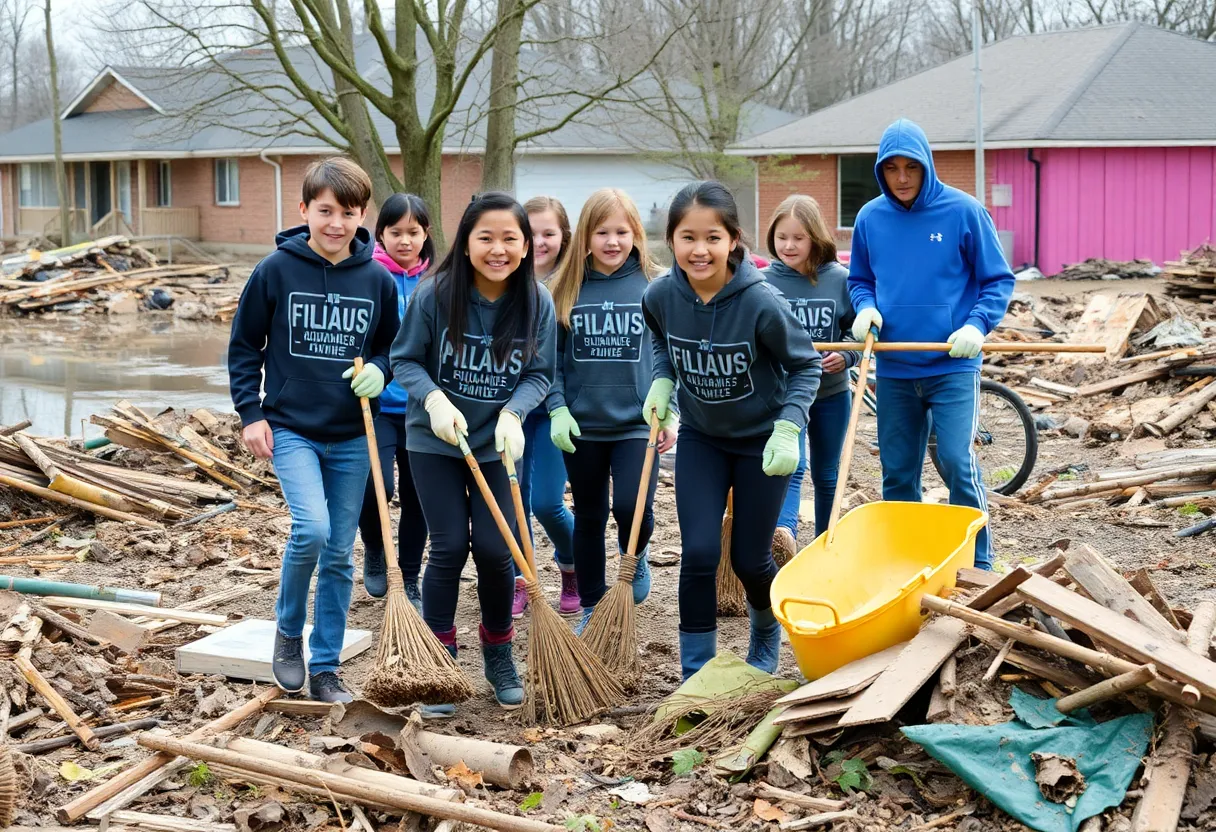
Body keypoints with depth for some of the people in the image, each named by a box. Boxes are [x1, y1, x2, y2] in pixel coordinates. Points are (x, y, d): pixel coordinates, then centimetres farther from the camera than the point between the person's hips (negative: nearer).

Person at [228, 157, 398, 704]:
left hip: (351, 437, 3)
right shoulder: (276, 270, -6)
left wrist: (378, 369, -7)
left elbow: (392, 346, 15)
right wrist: (251, 414, -5)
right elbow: (243, 346, 1)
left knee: (339, 555, 7)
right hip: (290, 428, -3)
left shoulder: (378, 281, 0)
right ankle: (288, 630, 5)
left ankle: (325, 668, 20)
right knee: (311, 529, -22)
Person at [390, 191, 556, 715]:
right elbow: (405, 360, -6)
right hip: (435, 441, -1)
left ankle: (499, 654, 24)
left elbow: (540, 373, -4)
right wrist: (434, 399, -23)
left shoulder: (537, 303, -12)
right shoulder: (435, 294, -16)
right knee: (449, 548, -2)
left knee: (493, 549, -1)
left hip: (497, 444, 1)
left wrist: (512, 414, -21)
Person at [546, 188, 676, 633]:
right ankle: (591, 608, 27)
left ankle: (636, 557, 17)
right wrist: (557, 408, -6)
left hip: (637, 424, -2)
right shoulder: (567, 289, 1)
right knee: (588, 517, 12)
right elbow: (551, 357, 5)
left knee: (632, 507, -18)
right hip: (582, 426, 2)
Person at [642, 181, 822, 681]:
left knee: (750, 560, 6)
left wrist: (788, 429, -23)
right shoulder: (660, 296, -16)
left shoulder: (761, 302, -27)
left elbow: (805, 365, -13)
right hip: (700, 437, 2)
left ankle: (766, 633, 40)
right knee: (699, 553, -8)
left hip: (761, 439, -2)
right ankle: (696, 674, 6)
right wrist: (662, 383, -7)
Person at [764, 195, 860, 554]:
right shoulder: (762, 283, -6)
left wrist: (845, 357, -16)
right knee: (792, 466, -21)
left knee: (826, 476, 14)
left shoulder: (840, 279, -5)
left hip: (831, 393, 2)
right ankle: (783, 533, -37)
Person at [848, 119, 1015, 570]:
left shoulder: (963, 211, -5)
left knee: (957, 463, -11)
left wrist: (977, 325, -16)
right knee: (897, 474, 9)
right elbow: (859, 279, 18)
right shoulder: (870, 217, 5)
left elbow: (998, 281, 0)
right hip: (893, 368, 4)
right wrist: (865, 308, -3)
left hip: (953, 366, -4)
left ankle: (977, 566, 3)